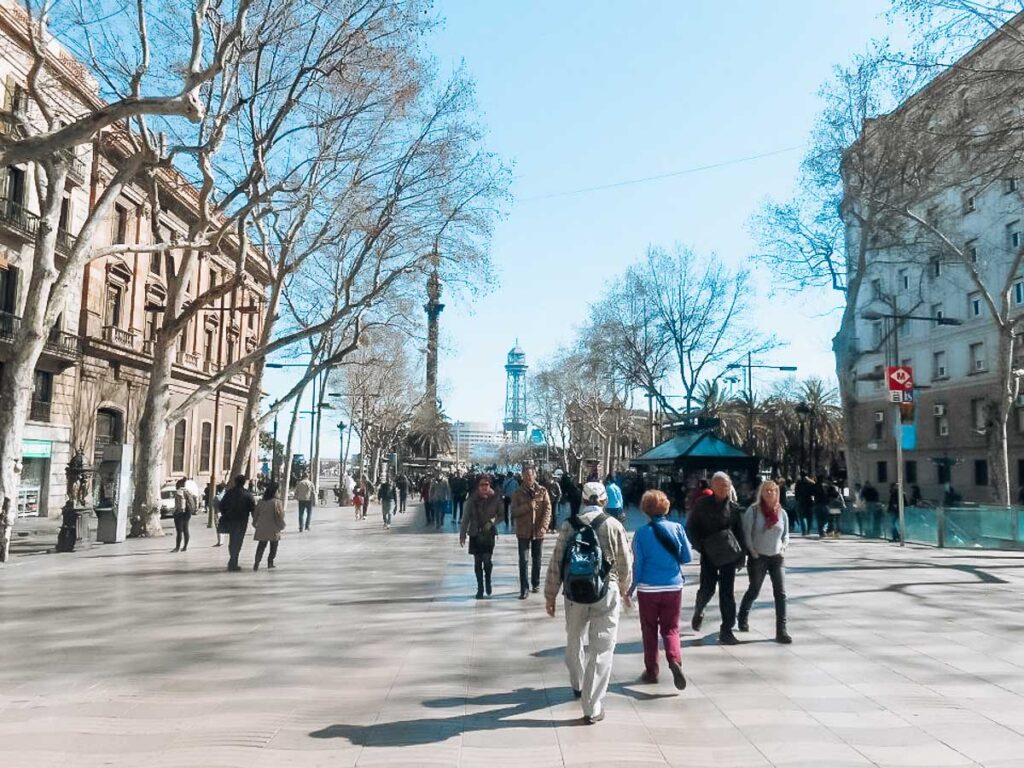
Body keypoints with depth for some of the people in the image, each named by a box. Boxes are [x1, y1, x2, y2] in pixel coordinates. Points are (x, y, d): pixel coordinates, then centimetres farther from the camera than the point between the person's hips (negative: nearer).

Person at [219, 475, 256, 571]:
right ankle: (233, 564, -3)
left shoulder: (229, 493, 3)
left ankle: (233, 562, 28)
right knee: (237, 542, 1)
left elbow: (222, 505, 7)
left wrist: (224, 516, 18)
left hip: (229, 520, 4)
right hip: (241, 522, -4)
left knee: (232, 541, 18)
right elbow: (253, 508, -10)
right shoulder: (247, 494, -8)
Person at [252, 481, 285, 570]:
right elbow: (280, 516, -13)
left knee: (261, 546, 9)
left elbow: (255, 514, 10)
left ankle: (257, 562, -5)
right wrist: (281, 526, 0)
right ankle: (270, 562, 15)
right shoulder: (277, 502, -13)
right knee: (273, 546, 13)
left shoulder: (261, 502, 3)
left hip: (262, 529, 4)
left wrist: (255, 524, 21)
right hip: (273, 529, -4)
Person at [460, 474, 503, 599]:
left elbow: (501, 515, 4)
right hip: (475, 534, 1)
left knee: (487, 560, -9)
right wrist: (462, 535, 0)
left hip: (489, 534, -1)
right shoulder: (472, 499, -3)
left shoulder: (495, 499, -3)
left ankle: (488, 581, 20)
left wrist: (492, 522, -14)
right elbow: (465, 517, 1)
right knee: (477, 562, 6)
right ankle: (480, 588, 19)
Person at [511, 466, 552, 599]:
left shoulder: (542, 491, 1)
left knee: (537, 559, 13)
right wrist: (528, 506, -20)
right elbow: (514, 512, -7)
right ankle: (524, 588, 0)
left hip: (538, 531, 1)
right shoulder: (517, 493, 0)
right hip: (523, 531, -1)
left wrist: (543, 527, -14)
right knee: (523, 560, -5)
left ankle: (536, 583, 29)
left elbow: (548, 509, -4)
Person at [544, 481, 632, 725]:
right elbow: (625, 563, 1)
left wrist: (550, 595, 9)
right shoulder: (613, 525, -6)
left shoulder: (568, 525, -3)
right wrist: (625, 590, 18)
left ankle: (578, 686, 45)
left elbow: (556, 562, -1)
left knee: (575, 642, 22)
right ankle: (592, 708, 4)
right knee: (601, 650, 4)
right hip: (606, 594, -2)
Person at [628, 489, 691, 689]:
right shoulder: (677, 528, -6)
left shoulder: (642, 533, -10)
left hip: (648, 588, -1)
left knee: (649, 630, 13)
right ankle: (675, 660, -13)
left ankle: (651, 671, 18)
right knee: (671, 629, 11)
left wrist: (632, 586, 6)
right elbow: (687, 558, 0)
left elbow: (638, 563, -7)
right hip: (673, 586, 1)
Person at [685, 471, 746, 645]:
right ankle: (698, 612, 32)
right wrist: (700, 546, -9)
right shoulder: (702, 504, -3)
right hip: (709, 554, -2)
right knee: (708, 588, -2)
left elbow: (739, 531, 9)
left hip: (729, 554, 2)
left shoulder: (733, 507, 4)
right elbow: (690, 528, 0)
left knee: (727, 592, 2)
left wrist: (741, 553, 2)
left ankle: (726, 630, 9)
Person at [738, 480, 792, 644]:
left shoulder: (781, 512, 3)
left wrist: (783, 547, 0)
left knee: (780, 593, -4)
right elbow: (746, 532, -8)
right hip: (758, 557, -3)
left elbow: (786, 534, 15)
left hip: (776, 557, 3)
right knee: (754, 591, 11)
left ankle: (781, 630, 2)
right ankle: (743, 618, 37)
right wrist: (752, 551, -12)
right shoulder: (753, 510, -9)